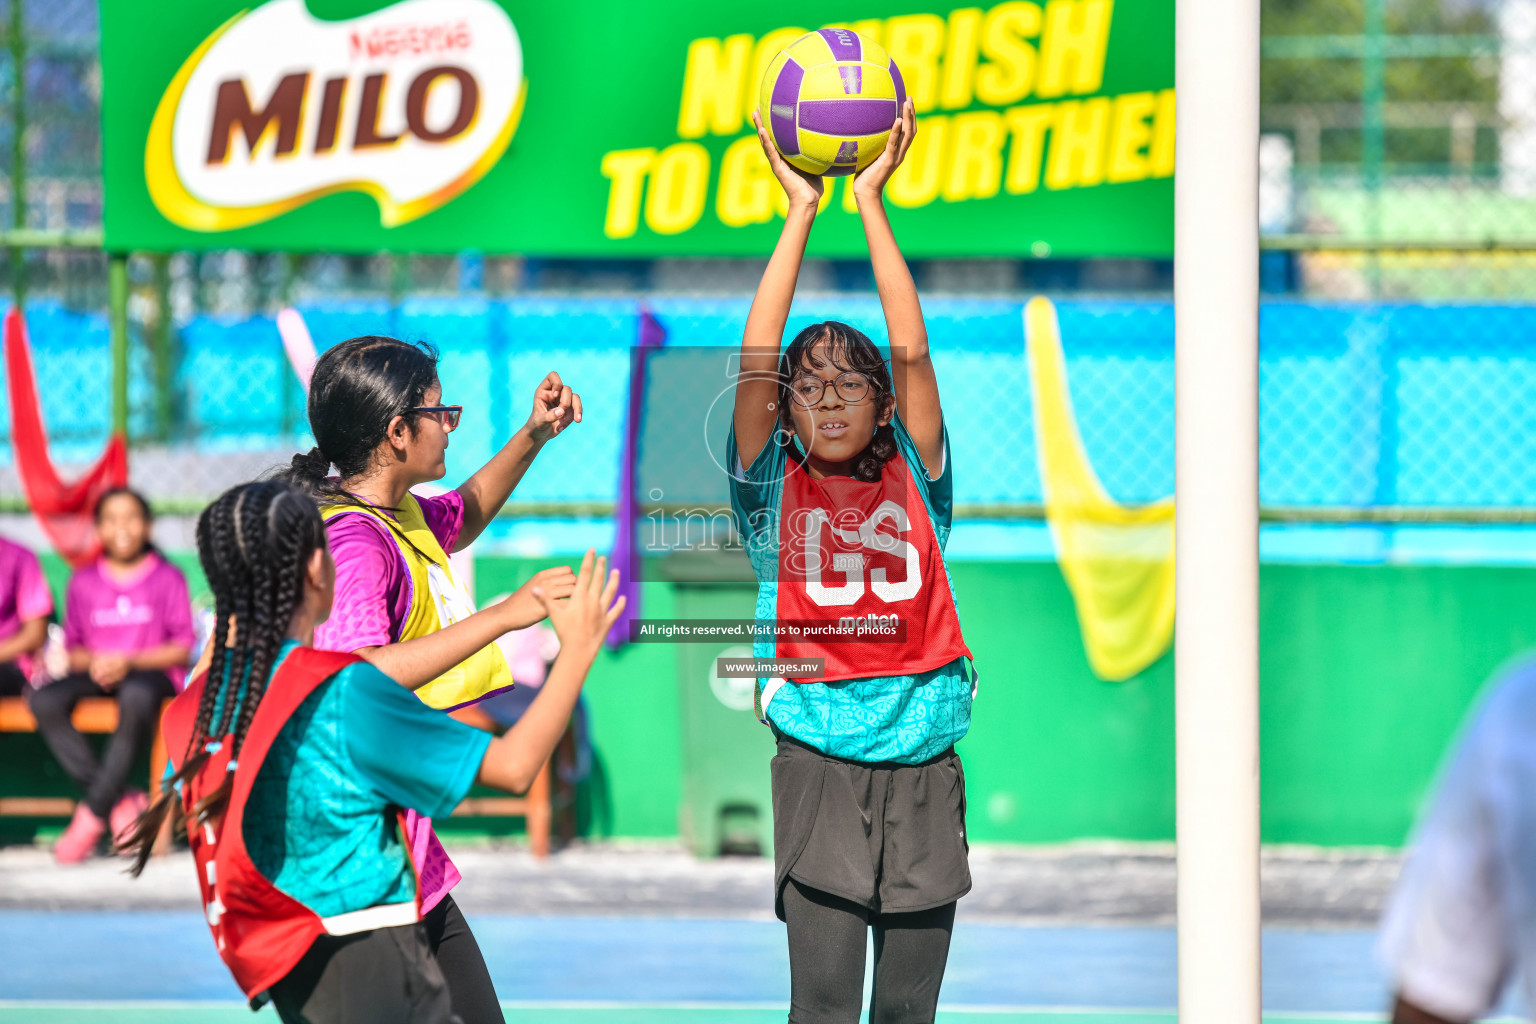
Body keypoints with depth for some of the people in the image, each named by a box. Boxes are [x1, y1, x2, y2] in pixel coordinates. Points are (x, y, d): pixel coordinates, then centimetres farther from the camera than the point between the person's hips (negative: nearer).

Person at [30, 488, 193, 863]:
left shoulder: (168, 578, 3)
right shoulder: (83, 582, 11)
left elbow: (183, 648, -2)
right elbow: (72, 649, 12)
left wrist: (129, 662, -16)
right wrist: (92, 662, -12)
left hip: (151, 672, -3)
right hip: (96, 673, 3)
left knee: (137, 697, -41)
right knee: (44, 701, -29)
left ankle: (92, 815, -32)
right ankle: (121, 803, -26)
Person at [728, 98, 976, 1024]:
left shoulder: (914, 482, 8)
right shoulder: (776, 490, 5)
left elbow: (913, 350, 0)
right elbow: (755, 357, -3)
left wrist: (872, 199, 0)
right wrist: (800, 211, -3)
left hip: (923, 766, 2)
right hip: (820, 764, -2)